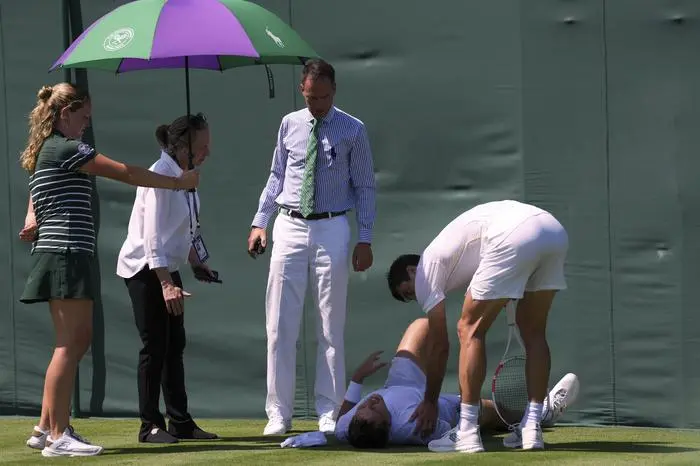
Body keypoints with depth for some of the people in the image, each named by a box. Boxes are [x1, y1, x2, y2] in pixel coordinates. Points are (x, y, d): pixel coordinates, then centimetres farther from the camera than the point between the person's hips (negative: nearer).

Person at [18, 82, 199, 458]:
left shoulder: (44, 152, 21)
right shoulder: (66, 149, -11)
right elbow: (126, 174, -11)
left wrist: (32, 220, -2)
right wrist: (178, 182, -5)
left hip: (58, 253, 10)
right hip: (67, 252, -10)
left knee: (78, 341, 12)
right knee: (69, 345, -9)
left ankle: (45, 428, 14)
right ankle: (58, 436, -10)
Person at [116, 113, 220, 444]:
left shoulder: (185, 176, 7)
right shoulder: (161, 176, -21)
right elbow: (154, 237, -25)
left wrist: (196, 263, 18)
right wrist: (167, 284, -28)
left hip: (167, 268, 9)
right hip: (144, 268, -9)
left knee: (174, 346, 9)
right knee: (155, 346, -6)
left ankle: (180, 422, 14)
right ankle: (150, 426, 0)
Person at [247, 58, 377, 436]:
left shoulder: (353, 131, 1)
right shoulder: (290, 124, 8)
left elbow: (364, 187, 3)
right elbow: (276, 176, 14)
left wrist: (365, 240, -3)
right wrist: (259, 222, 6)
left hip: (331, 230, -2)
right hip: (289, 228, 2)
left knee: (331, 328, 2)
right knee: (280, 326, 0)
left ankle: (328, 413, 8)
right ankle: (279, 413, 6)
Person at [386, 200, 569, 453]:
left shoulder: (426, 269, 16)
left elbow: (440, 345, 16)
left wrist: (430, 402, 23)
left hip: (514, 237, -8)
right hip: (554, 230, 8)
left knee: (469, 330, 5)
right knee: (533, 332, 19)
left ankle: (467, 432, 4)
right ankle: (532, 429, 16)